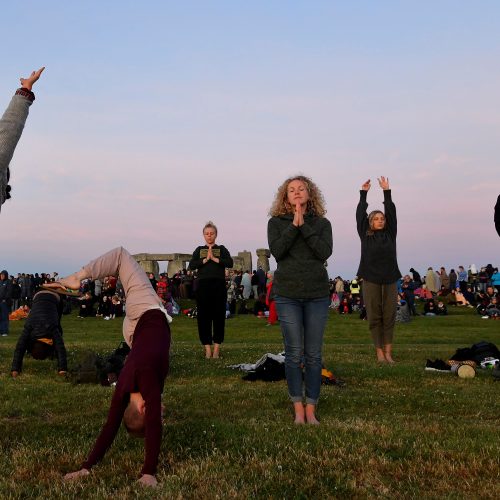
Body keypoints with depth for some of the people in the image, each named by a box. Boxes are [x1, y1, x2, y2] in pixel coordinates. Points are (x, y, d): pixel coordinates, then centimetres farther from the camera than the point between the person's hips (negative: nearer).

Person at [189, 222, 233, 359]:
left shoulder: (221, 249, 12)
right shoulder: (199, 250, 15)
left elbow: (230, 263, -5)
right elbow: (191, 265, 1)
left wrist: (214, 258, -10)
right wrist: (205, 259, -8)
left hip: (219, 285, -1)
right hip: (203, 285, 1)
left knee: (219, 316, -1)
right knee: (203, 316, -2)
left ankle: (216, 348, 5)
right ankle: (207, 348, 4)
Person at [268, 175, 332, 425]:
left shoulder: (321, 223, 6)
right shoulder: (276, 222, 5)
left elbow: (325, 252, -10)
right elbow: (276, 251, -11)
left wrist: (303, 225, -12)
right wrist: (294, 224, -14)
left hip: (317, 294, 1)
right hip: (287, 294, -1)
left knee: (313, 355, 3)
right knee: (294, 354, 0)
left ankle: (311, 409, 11)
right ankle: (298, 409, 11)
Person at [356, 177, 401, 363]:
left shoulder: (390, 234, 11)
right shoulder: (365, 235, 6)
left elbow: (392, 213, 7)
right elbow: (360, 215, 4)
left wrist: (387, 192, 3)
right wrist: (363, 194, 6)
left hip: (390, 279, 2)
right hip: (371, 280, -2)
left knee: (389, 316, 2)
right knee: (374, 317, 1)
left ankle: (388, 352, 6)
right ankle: (379, 351, 6)